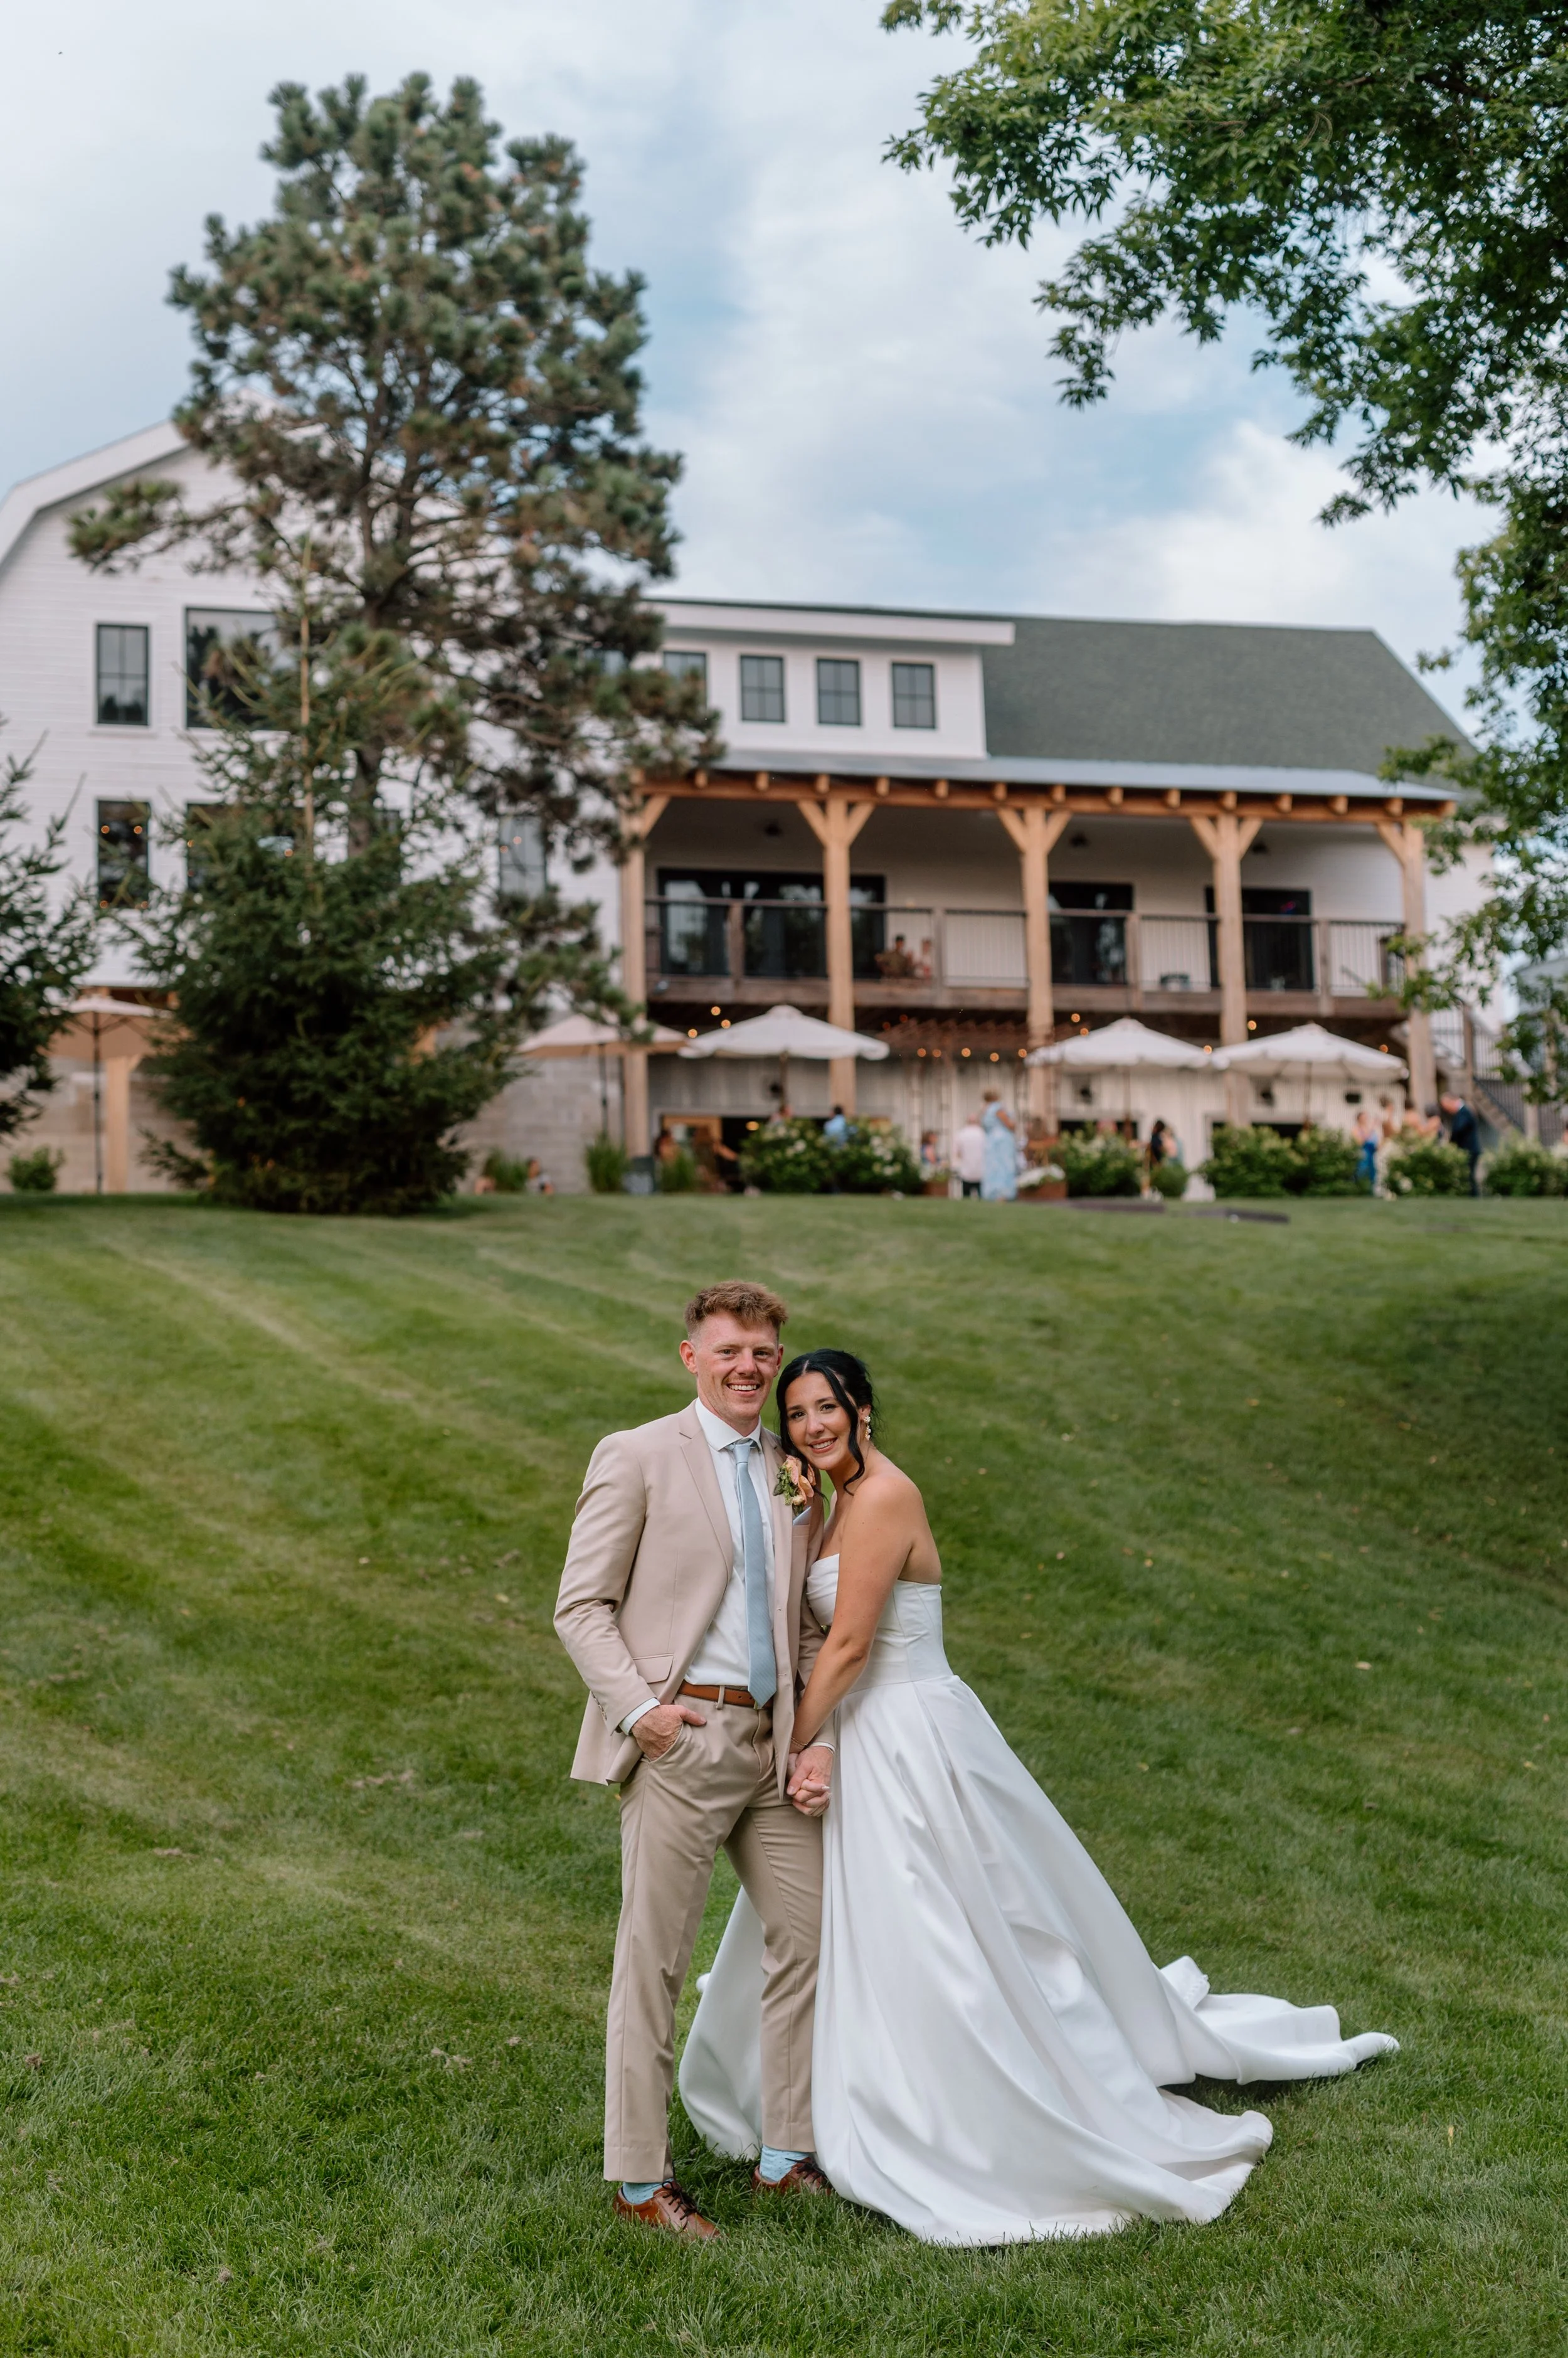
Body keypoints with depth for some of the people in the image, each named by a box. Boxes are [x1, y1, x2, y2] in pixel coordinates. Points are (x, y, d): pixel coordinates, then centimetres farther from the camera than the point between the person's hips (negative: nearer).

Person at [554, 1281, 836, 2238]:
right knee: (655, 1961, 1)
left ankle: (789, 2155, 23)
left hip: (772, 1743, 6)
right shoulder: (637, 1457, -4)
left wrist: (822, 1736, 5)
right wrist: (639, 1708, -16)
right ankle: (641, 2179, 15)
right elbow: (582, 1606, -5)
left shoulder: (793, 1473, 14)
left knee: (811, 1934, 8)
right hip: (680, 1740, -6)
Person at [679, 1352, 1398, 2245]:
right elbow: (835, 1643, 4)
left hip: (909, 1747, -10)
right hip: (871, 1740, 10)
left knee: (942, 1954, -3)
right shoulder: (851, 1497, 11)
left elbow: (848, 1645, -20)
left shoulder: (882, 1497, -18)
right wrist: (818, 1745, -10)